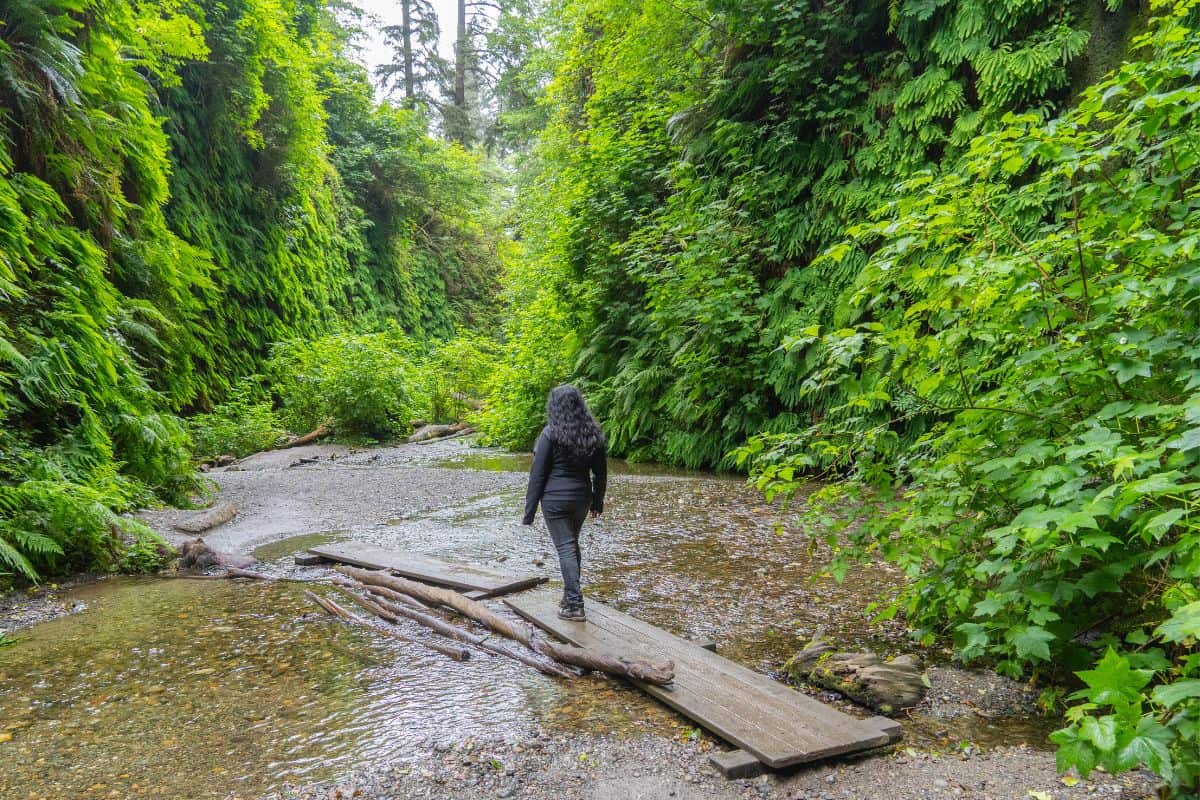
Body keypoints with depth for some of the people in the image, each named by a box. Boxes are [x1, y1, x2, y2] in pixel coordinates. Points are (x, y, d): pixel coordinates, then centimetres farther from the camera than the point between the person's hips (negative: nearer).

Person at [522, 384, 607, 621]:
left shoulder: (551, 434, -13)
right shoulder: (593, 433, 3)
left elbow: (537, 473, -11)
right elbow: (601, 472, 9)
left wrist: (530, 509, -6)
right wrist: (597, 501, 21)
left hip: (555, 499, -5)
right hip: (581, 497, 5)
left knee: (566, 548, -2)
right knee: (573, 544, 20)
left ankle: (574, 604, -2)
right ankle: (571, 596, 28)